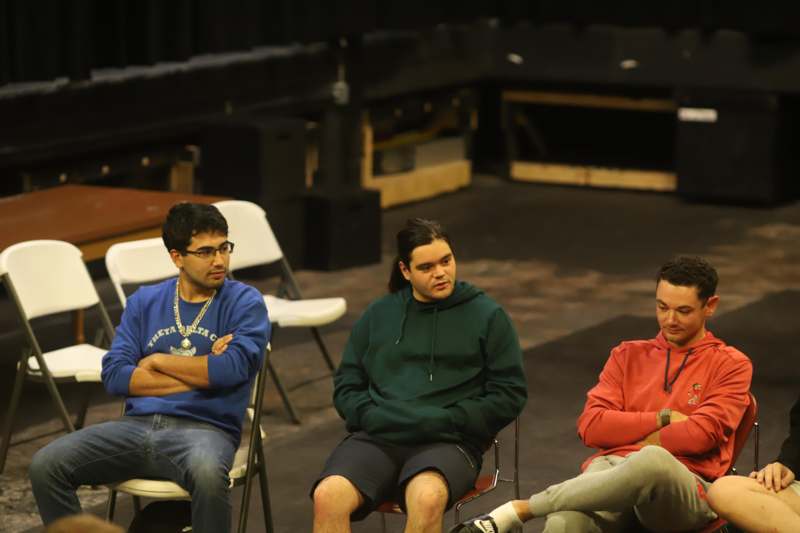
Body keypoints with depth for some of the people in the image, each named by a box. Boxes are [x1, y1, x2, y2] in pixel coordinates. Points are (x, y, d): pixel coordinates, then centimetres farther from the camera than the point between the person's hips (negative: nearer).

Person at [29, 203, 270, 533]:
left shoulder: (245, 302, 6)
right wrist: (202, 374, -4)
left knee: (207, 474, -40)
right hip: (138, 424, 4)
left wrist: (158, 361, 0)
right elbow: (114, 375, 3)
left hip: (205, 428, -4)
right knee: (45, 465, -18)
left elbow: (233, 368, -12)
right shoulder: (144, 302, 16)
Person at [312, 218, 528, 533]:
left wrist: (445, 421, -7)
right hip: (376, 437, 3)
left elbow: (509, 395, 5)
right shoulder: (378, 315, 19)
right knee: (327, 496, -30)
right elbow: (346, 385, 20)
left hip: (448, 442, -3)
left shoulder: (486, 315, 10)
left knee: (427, 499, -38)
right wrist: (372, 416, -2)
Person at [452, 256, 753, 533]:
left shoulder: (730, 366, 14)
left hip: (687, 490, -2)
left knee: (653, 460, -42)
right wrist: (663, 419, 2)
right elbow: (591, 427, 10)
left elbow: (699, 435, -3)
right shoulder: (628, 356, 24)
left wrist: (629, 437, 2)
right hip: (613, 471, 2)